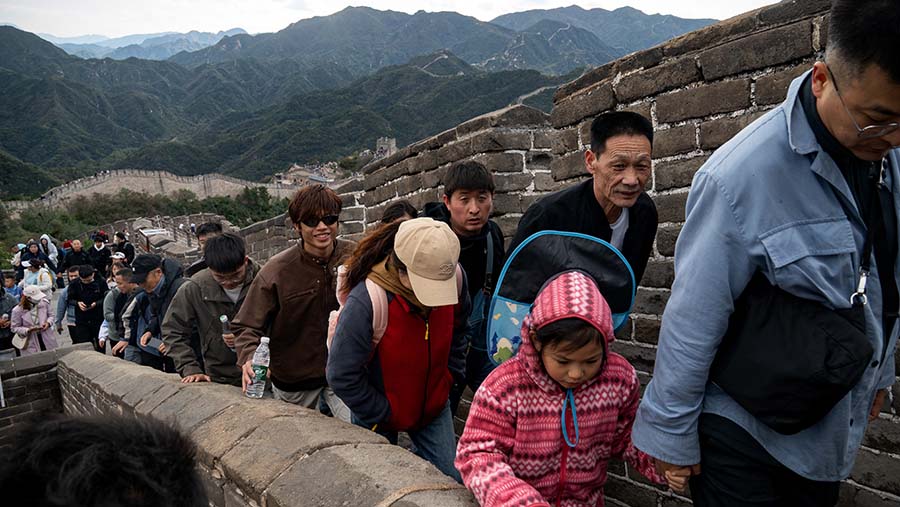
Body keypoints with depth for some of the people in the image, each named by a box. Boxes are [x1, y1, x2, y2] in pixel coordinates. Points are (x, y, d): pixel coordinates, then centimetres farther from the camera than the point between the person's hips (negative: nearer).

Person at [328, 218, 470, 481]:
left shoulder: (454, 278, -18)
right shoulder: (366, 301, -33)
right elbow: (341, 376, -23)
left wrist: (450, 377, 3)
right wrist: (385, 415, -14)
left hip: (435, 406, 4)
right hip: (380, 416, -3)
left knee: (451, 479, 6)